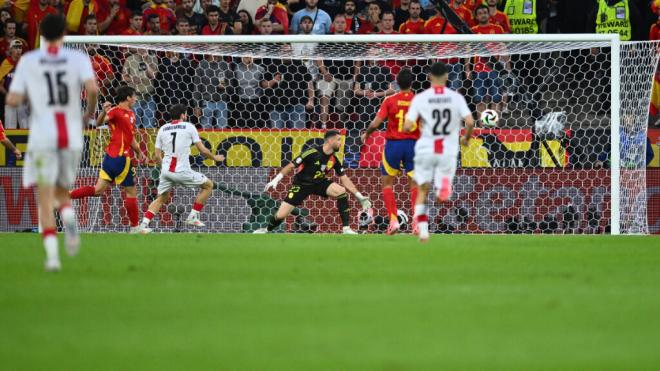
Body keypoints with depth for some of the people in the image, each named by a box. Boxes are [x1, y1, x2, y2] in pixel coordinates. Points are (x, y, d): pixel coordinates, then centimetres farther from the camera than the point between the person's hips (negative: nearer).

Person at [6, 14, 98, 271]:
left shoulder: (27, 61, 2)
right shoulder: (78, 58, 2)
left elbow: (13, 100, -1)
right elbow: (92, 88, -13)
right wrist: (90, 112, 6)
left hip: (42, 136, -1)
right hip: (72, 137, 1)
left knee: (45, 197, -1)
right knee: (61, 191, 18)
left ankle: (52, 252, -19)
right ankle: (69, 219, -16)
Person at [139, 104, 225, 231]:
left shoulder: (162, 129, 11)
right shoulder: (189, 127, 1)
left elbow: (157, 155, 12)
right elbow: (203, 150, 1)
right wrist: (214, 158, 20)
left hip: (166, 171, 5)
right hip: (182, 171, -5)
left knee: (161, 199, 22)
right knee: (208, 185, 14)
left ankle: (144, 223, 3)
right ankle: (193, 216, 10)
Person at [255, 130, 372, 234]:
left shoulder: (334, 159, -7)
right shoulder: (312, 153, -24)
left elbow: (345, 179, 1)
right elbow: (291, 166, -17)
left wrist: (359, 197, -2)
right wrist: (275, 180, -21)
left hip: (319, 183, 4)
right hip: (301, 184, -4)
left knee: (342, 192, -22)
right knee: (281, 215, -10)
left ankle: (346, 229, -16)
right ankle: (267, 230, 23)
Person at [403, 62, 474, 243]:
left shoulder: (420, 98, -3)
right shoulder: (456, 98, -1)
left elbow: (407, 127, -8)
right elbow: (470, 122, -8)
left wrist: (415, 126, 16)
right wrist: (466, 138, 12)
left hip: (426, 150, 0)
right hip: (448, 151, 0)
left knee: (422, 190, 15)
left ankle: (422, 229, 5)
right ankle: (444, 186, -28)